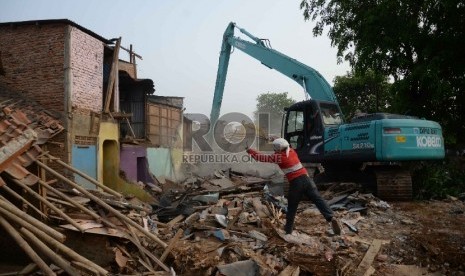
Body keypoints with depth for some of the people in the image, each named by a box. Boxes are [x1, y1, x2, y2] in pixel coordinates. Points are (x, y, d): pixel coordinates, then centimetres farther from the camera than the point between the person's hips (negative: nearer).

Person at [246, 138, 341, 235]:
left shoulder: (279, 157, -5)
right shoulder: (291, 151, 11)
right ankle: (331, 218, -23)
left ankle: (288, 229, 20)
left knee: (292, 207, 10)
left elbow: (262, 157, 3)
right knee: (318, 199, -5)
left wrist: (249, 150, 14)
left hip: (296, 183, -5)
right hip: (306, 178, 5)